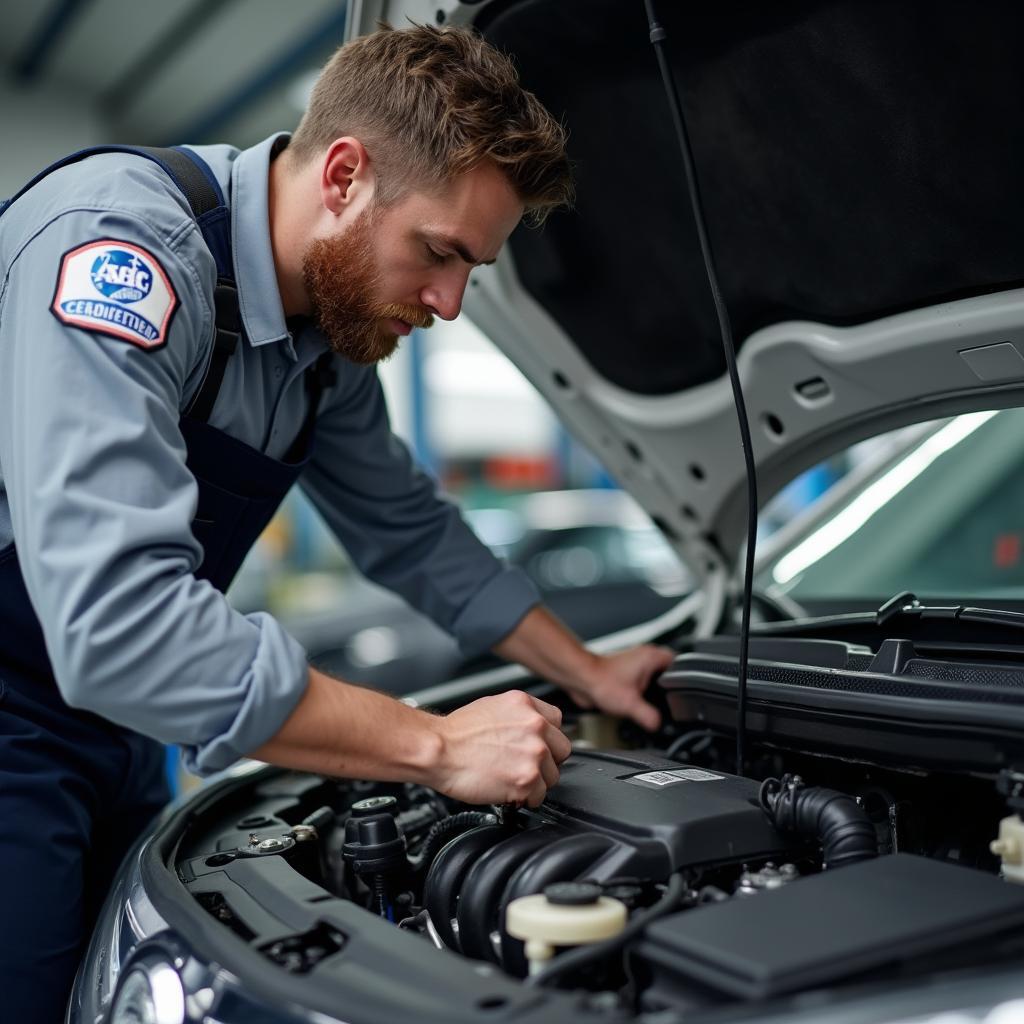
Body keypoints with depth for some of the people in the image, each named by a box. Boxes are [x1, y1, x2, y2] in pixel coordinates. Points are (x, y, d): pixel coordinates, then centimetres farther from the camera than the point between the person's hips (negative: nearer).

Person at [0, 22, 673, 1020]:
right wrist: (437, 746, -31)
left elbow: (407, 526, 14)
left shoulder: (335, 328, 0)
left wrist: (585, 671, 15)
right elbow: (120, 622, -38)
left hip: (111, 735, 8)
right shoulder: (120, 246, -28)